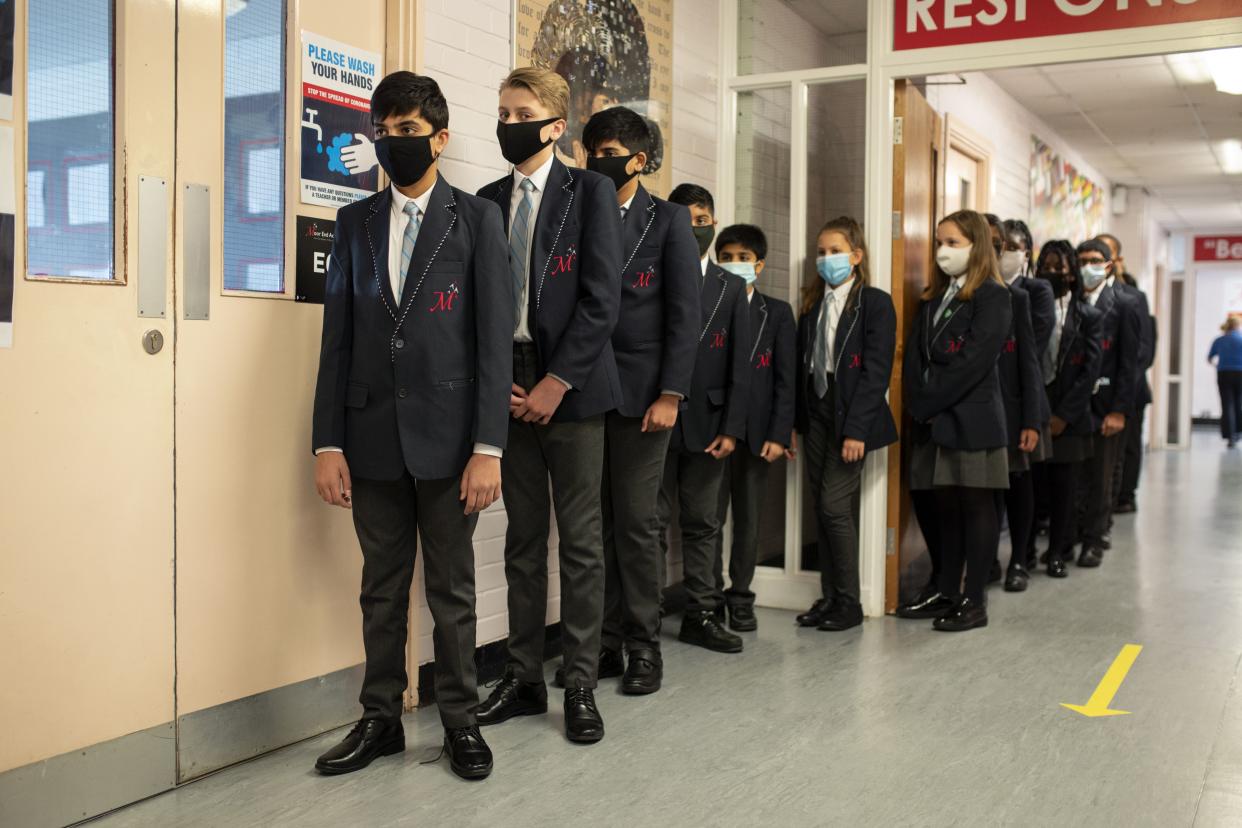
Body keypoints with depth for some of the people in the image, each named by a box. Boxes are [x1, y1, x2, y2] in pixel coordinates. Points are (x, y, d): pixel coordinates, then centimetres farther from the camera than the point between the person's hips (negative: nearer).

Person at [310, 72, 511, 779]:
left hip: (447, 435, -3)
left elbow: (496, 337, -4)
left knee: (452, 588, 6)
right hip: (373, 436, 3)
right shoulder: (355, 223, 12)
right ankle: (381, 720, 23)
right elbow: (338, 338, 9)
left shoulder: (477, 218, 2)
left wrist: (489, 447, -11)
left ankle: (461, 721, 20)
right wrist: (329, 443, 2)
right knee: (382, 587, 11)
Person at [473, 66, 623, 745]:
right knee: (522, 540, 10)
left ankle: (581, 686, 10)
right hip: (510, 388, 4)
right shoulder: (488, 201, 13)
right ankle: (523, 677, 19)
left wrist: (555, 383, -13)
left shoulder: (590, 192, 0)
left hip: (571, 389, -4)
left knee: (581, 542, 1)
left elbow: (602, 299, -8)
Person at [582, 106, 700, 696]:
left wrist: (670, 394, -11)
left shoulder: (668, 221, 3)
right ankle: (604, 643, 16)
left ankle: (644, 647, 12)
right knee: (593, 524, 6)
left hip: (640, 392, -3)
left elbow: (684, 314, -3)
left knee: (635, 523, 0)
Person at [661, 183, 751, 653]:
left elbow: (740, 365, 5)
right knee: (652, 523, 3)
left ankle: (701, 615, 18)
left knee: (702, 524, 10)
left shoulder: (731, 287, 10)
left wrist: (731, 429, -4)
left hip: (707, 424, 2)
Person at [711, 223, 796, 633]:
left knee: (748, 519, 7)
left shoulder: (777, 312, 6)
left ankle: (740, 597, 17)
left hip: (756, 432, 1)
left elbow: (785, 379, 2)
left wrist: (779, 434, -7)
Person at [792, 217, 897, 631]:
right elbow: (802, 363, 13)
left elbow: (876, 371, -12)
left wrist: (856, 429, -18)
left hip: (850, 417, -6)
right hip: (817, 414, 6)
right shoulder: (812, 303, 13)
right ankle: (829, 596, 16)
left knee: (834, 504, -9)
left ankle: (849, 602, 4)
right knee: (821, 508, 7)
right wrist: (799, 418, 5)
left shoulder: (875, 303, -6)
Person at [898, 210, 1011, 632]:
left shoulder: (992, 297, -6)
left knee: (976, 506, 0)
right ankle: (946, 591, 19)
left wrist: (929, 402, -13)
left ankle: (974, 601, 5)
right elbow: (916, 355, 10)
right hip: (933, 421, 7)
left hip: (972, 420, -6)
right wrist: (918, 403, -4)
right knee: (946, 507, 11)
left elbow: (972, 362, -15)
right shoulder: (933, 297, 16)